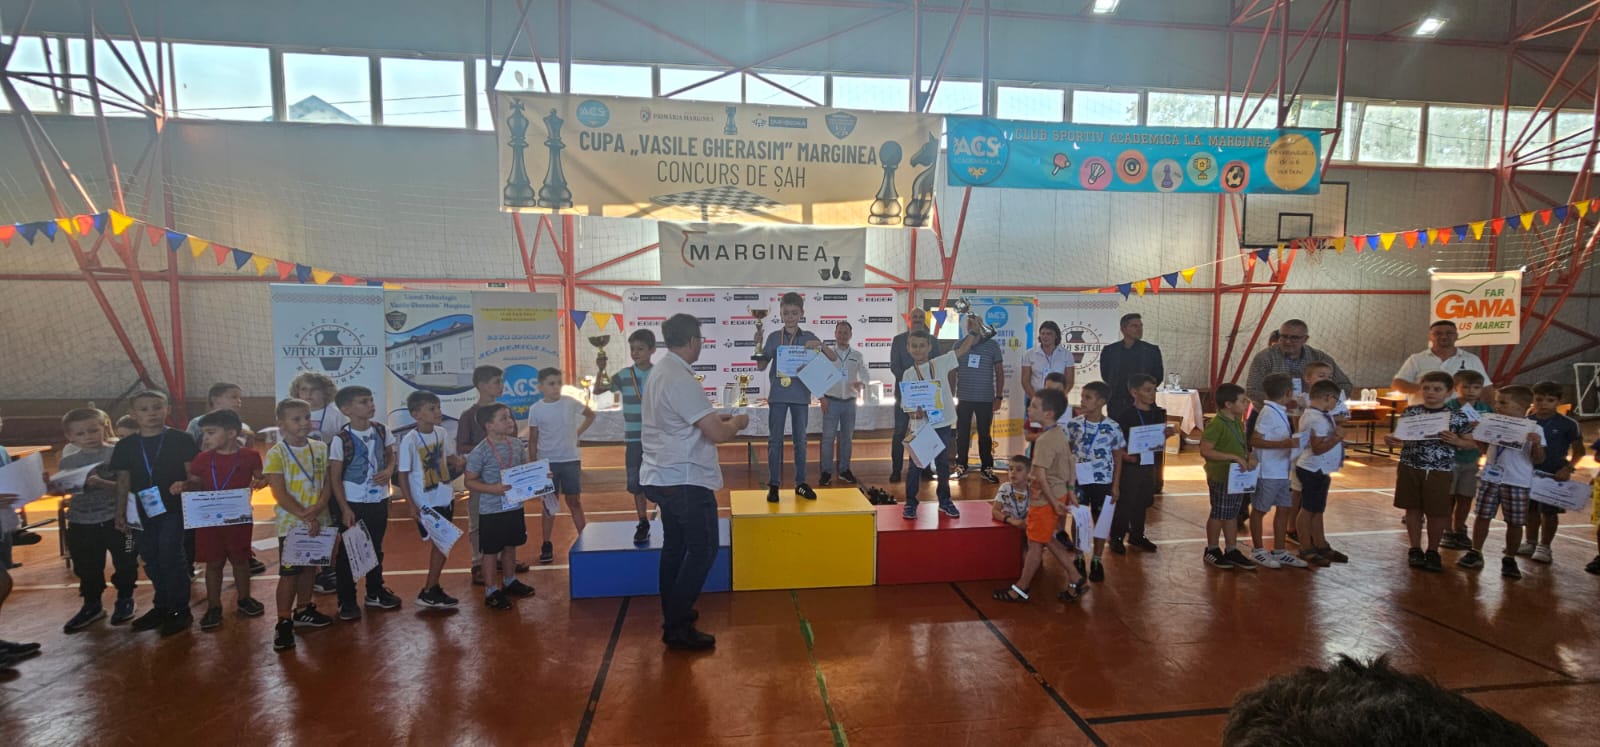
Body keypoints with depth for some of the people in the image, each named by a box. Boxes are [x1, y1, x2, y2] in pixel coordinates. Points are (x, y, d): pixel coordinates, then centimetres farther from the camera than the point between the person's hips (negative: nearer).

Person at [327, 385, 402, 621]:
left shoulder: (381, 430, -2)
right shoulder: (341, 439, -16)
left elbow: (390, 455, 13)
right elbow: (334, 478, -12)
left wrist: (389, 470, -10)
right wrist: (344, 509, -15)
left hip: (379, 499, 5)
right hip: (353, 503, -5)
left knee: (376, 548, 18)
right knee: (347, 552, 6)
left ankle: (375, 592, 33)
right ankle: (347, 601, 18)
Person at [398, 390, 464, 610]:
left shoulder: (441, 433, 0)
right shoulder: (409, 441, -18)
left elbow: (450, 457, 13)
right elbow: (402, 475, -13)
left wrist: (465, 464, -9)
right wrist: (411, 506, -15)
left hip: (445, 498, 6)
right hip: (426, 503, -6)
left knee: (442, 544, 14)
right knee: (439, 545, -1)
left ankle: (432, 588, 28)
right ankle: (429, 591, 15)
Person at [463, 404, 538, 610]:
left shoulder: (517, 444, 0)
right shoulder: (479, 452, -18)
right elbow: (470, 482, -13)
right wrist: (493, 489, -26)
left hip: (515, 506, 6)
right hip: (491, 510, -6)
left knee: (510, 546, 21)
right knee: (491, 552, 7)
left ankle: (509, 582, 40)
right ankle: (491, 592, 21)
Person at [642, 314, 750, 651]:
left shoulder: (661, 372, 9)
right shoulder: (681, 380, -22)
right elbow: (717, 434, -23)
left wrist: (715, 417, 14)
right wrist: (737, 423, -4)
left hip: (665, 477, 10)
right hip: (686, 481, -10)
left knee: (675, 547, 18)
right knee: (703, 550, 0)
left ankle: (673, 616, 28)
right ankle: (678, 627, 6)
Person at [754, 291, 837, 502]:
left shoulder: (808, 337, 3)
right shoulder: (774, 337, 2)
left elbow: (834, 358, 2)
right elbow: (761, 366, 2)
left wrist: (820, 346, -15)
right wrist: (758, 345, -12)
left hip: (801, 395, 1)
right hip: (778, 394, -1)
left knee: (800, 439, 9)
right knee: (775, 440, 2)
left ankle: (800, 483, 19)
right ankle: (773, 485, 10)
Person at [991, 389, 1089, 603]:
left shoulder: (1044, 441, -23)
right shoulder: (1061, 434, 6)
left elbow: (1041, 476, -26)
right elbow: (1070, 464, 14)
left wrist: (1054, 503, -18)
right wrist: (1069, 493, 18)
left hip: (1045, 499, -9)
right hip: (1059, 494, 9)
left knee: (1035, 544, 4)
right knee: (1047, 539, 21)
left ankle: (1021, 589, 17)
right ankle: (1077, 580, 24)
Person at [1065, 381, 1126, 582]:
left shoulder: (1112, 428, -9)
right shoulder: (1073, 424, -6)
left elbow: (1118, 459, -1)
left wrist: (1115, 486, -2)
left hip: (1103, 482, -1)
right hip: (1078, 480, 1)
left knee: (1100, 521, 10)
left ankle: (1097, 561, 25)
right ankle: (1079, 558, 25)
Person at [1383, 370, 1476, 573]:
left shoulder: (1457, 417, -3)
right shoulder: (1410, 412, 0)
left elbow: (1471, 443, 3)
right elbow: (1402, 438, 5)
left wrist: (1456, 441, -18)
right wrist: (1390, 439, -17)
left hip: (1440, 471, -1)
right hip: (1410, 467, 1)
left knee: (1437, 512, 6)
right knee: (1413, 509, 9)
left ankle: (1432, 551, 23)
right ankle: (1415, 549, 22)